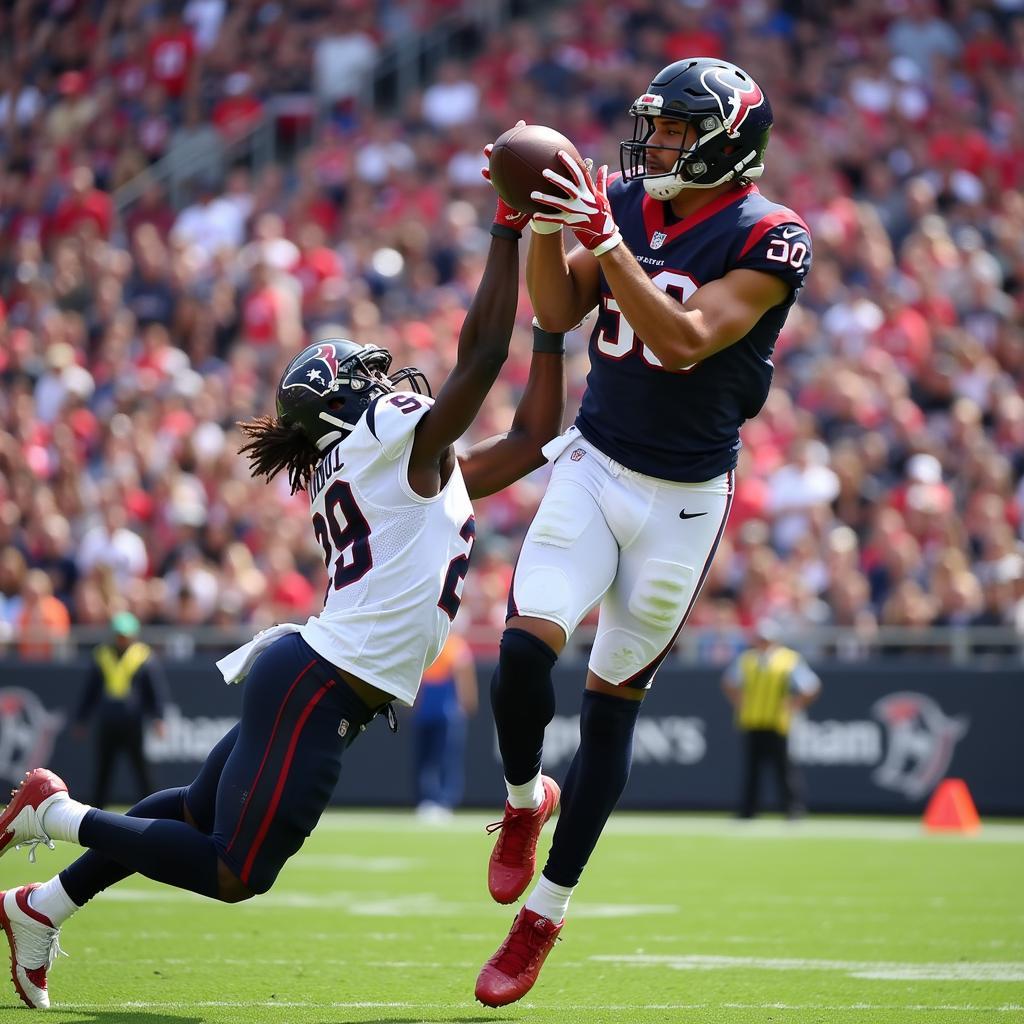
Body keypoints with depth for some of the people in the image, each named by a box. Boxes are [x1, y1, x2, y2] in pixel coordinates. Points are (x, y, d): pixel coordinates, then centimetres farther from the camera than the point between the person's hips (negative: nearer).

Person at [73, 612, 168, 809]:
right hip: (106, 724, 3)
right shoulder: (102, 655, 10)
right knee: (102, 770, 7)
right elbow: (90, 689, 17)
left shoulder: (145, 657, 0)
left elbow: (157, 689, 0)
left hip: (133, 725, -3)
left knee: (141, 769, -2)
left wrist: (158, 717, -10)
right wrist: (81, 718, 17)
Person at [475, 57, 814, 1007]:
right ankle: (525, 799, 16)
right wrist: (540, 224, -11)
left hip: (682, 500, -3)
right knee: (524, 650, -17)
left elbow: (684, 341, -25)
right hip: (594, 469, 3)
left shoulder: (768, 238, -15)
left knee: (611, 705, 6)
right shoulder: (629, 203, 2)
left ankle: (543, 917, 18)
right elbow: (558, 312, 4)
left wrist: (605, 241, -30)